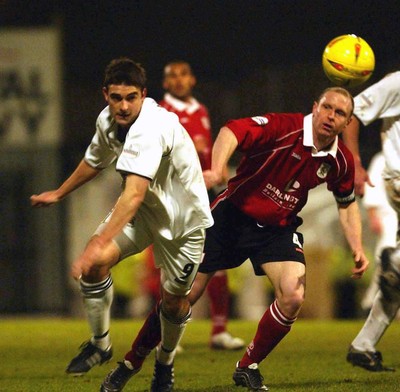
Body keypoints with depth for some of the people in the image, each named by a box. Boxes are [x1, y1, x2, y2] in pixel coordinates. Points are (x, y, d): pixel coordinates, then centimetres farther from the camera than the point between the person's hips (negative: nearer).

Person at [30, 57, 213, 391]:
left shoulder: (151, 128, -35)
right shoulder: (108, 120, -9)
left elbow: (134, 194, -46)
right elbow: (95, 161, 15)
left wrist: (99, 244, -55)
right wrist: (58, 194, 30)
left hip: (184, 218, -6)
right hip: (144, 208, 6)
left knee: (175, 303, 4)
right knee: (96, 263, -19)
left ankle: (165, 363, 34)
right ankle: (100, 344, -1)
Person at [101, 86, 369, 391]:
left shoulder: (341, 161, -5)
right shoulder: (285, 127, -22)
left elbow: (348, 204, 14)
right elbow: (233, 131, -37)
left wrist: (357, 248, 1)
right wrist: (216, 170, -54)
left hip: (277, 228, 4)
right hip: (233, 215, -4)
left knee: (293, 297, -20)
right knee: (183, 295, -3)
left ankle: (248, 367, 2)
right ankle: (130, 364, 15)